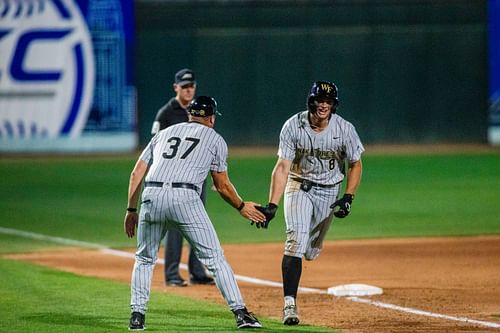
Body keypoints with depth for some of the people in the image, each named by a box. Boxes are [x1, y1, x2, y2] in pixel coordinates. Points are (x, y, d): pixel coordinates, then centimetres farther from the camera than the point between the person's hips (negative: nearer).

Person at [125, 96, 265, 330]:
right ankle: (240, 313, -2)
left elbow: (137, 173, 21)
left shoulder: (164, 133, 28)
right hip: (185, 198, -3)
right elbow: (222, 186, 17)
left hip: (151, 197, 3)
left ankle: (137, 316, 11)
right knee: (214, 258, 3)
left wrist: (131, 210, 23)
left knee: (144, 259, 20)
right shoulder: (215, 139, 18)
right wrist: (242, 207, 32)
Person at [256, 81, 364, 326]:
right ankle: (290, 304, -23)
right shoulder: (293, 126, -19)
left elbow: (355, 165, -2)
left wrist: (348, 198, -14)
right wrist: (272, 205, -30)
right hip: (298, 186, -2)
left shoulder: (345, 129, -16)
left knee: (311, 252, 9)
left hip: (329, 192, 2)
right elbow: (282, 167, -21)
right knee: (296, 240, -22)